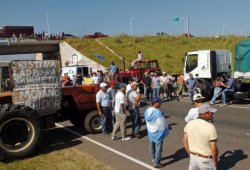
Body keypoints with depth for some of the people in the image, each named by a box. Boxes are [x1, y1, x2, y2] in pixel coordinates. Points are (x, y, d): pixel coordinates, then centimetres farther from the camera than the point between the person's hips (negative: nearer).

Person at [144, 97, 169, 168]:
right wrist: (165, 131, -7)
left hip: (150, 132, 8)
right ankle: (156, 163, 13)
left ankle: (153, 159, 42)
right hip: (158, 133, -8)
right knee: (158, 148, 5)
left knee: (152, 146, 23)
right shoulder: (158, 112, -28)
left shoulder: (147, 110, -5)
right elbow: (162, 124, -22)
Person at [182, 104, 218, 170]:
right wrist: (215, 161, -4)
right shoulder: (210, 127, -22)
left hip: (193, 157, 5)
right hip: (206, 160, -5)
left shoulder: (190, 123, -6)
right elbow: (214, 149, -21)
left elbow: (184, 141, 3)